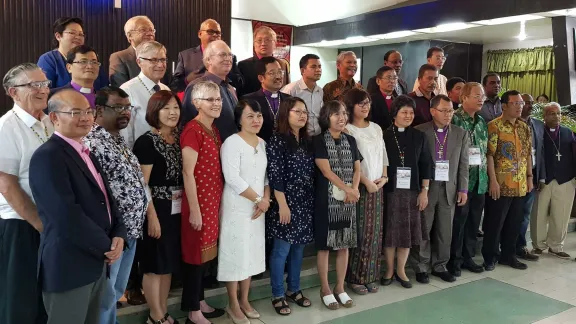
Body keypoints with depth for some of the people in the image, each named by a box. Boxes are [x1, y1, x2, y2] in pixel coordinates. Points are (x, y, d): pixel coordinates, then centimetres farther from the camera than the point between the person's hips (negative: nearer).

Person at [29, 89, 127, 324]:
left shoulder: (86, 153, 14)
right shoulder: (47, 156, -16)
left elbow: (106, 199, 14)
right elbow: (67, 215, -24)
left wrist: (118, 235, -4)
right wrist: (107, 246, -13)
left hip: (97, 262, 8)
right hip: (69, 266, -8)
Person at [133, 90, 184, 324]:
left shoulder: (179, 138, 8)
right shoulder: (147, 141, -12)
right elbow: (142, 184, -14)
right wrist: (152, 216, -16)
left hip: (176, 209, 7)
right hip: (157, 209, -7)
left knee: (169, 263, 15)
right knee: (155, 264, 4)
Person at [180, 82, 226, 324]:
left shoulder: (214, 129, 11)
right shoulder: (192, 130, -16)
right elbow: (188, 173, -18)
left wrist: (217, 201, 16)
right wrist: (194, 209, -18)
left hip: (213, 198, 8)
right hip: (198, 200, -8)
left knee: (205, 250, 16)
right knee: (196, 252, 3)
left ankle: (200, 302, 31)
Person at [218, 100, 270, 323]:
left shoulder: (263, 144, 10)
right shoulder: (232, 143, -12)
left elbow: (266, 175, 11)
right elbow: (232, 179, -20)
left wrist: (265, 199, -6)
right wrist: (258, 199, -15)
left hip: (257, 208, 7)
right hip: (236, 207, -7)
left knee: (252, 252, 13)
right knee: (235, 252, 1)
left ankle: (244, 300, 28)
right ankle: (233, 304, 17)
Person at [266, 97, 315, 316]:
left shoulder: (307, 141, 11)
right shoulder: (277, 140, -10)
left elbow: (311, 172, 13)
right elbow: (274, 176, -15)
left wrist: (311, 200, 9)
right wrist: (282, 204, -18)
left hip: (305, 202, 7)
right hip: (285, 203, -7)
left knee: (299, 248, 15)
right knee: (282, 250, 1)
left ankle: (294, 290, 29)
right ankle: (278, 295, 15)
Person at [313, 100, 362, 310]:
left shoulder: (350, 141, 10)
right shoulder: (319, 141, -5)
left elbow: (357, 169, 9)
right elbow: (326, 170, -13)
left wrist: (354, 190, -9)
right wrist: (347, 189, -15)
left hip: (348, 199, 5)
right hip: (327, 199, -5)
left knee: (344, 244, 9)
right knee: (325, 245, 2)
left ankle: (340, 287, 22)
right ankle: (325, 289, 15)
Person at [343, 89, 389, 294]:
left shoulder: (376, 128, 13)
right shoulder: (347, 130, -8)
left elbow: (383, 155, 15)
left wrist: (384, 177, 0)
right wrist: (366, 182, -14)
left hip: (378, 187, 6)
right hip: (358, 187, -6)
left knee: (375, 233, 8)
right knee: (359, 233, -4)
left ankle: (370, 276, 18)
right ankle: (355, 277, 8)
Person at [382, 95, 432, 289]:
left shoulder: (419, 137, 7)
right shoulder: (385, 136, -2)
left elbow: (426, 165, 7)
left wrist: (424, 191, 1)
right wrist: (381, 184, -7)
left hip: (412, 191, 3)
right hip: (390, 190, -2)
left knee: (408, 231, 7)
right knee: (390, 231, 4)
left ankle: (401, 271, 22)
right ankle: (389, 270, 20)